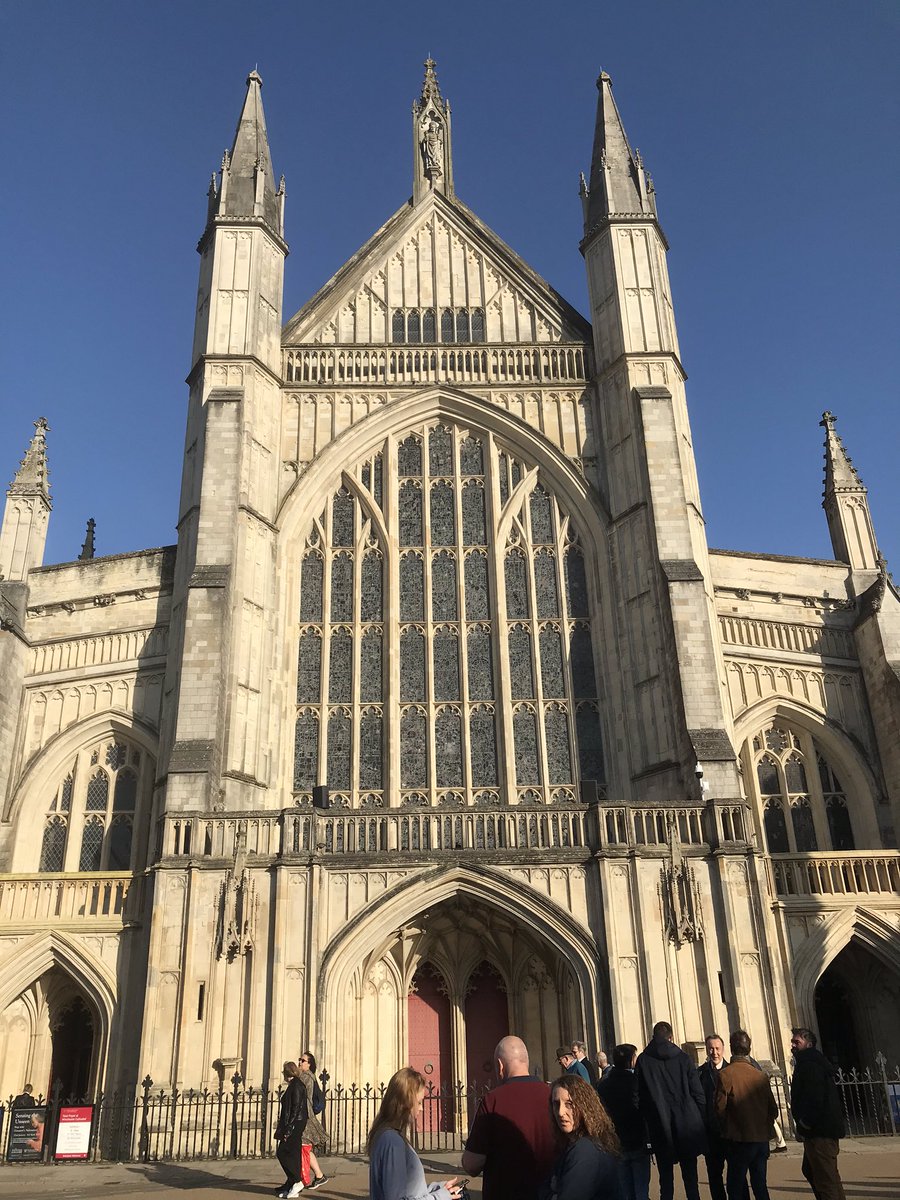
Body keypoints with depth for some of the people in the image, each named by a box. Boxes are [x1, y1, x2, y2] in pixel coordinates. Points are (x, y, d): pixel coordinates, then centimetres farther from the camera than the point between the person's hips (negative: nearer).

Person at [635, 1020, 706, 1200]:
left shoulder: (643, 1060, -2)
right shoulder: (683, 1058, -2)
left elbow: (639, 1097, -2)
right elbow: (698, 1093, -3)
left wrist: (648, 1121, 6)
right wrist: (701, 1121, 5)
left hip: (660, 1128, 0)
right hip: (687, 1126, 1)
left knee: (666, 1178, 8)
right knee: (690, 1175, 10)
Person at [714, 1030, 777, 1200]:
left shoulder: (725, 1074, -13)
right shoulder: (761, 1075, -1)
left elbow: (720, 1109, -11)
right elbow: (773, 1110, 4)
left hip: (739, 1141, -4)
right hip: (761, 1140, 4)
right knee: (760, 1186, 14)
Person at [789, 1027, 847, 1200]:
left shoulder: (810, 1066, -16)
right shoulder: (806, 1064, 16)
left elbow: (815, 1099, -24)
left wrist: (804, 1125, -16)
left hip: (820, 1134, -11)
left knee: (826, 1178, -8)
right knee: (810, 1170, 23)